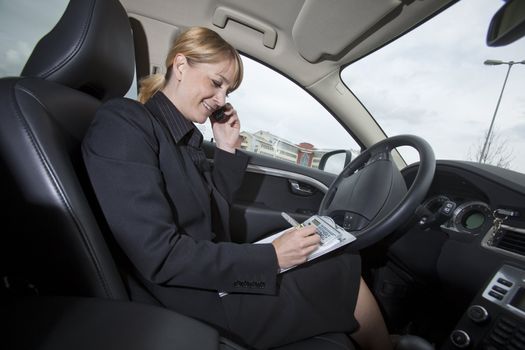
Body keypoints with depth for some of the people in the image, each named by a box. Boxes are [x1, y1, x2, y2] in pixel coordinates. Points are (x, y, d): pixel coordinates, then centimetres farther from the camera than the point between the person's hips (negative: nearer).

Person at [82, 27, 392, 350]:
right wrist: (271, 256, -20)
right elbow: (160, 257, -24)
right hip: (193, 303, -7)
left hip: (212, 281, 7)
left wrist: (227, 150, 4)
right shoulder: (123, 123, -16)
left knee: (343, 265, 3)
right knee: (346, 277, -3)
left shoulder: (186, 135, 9)